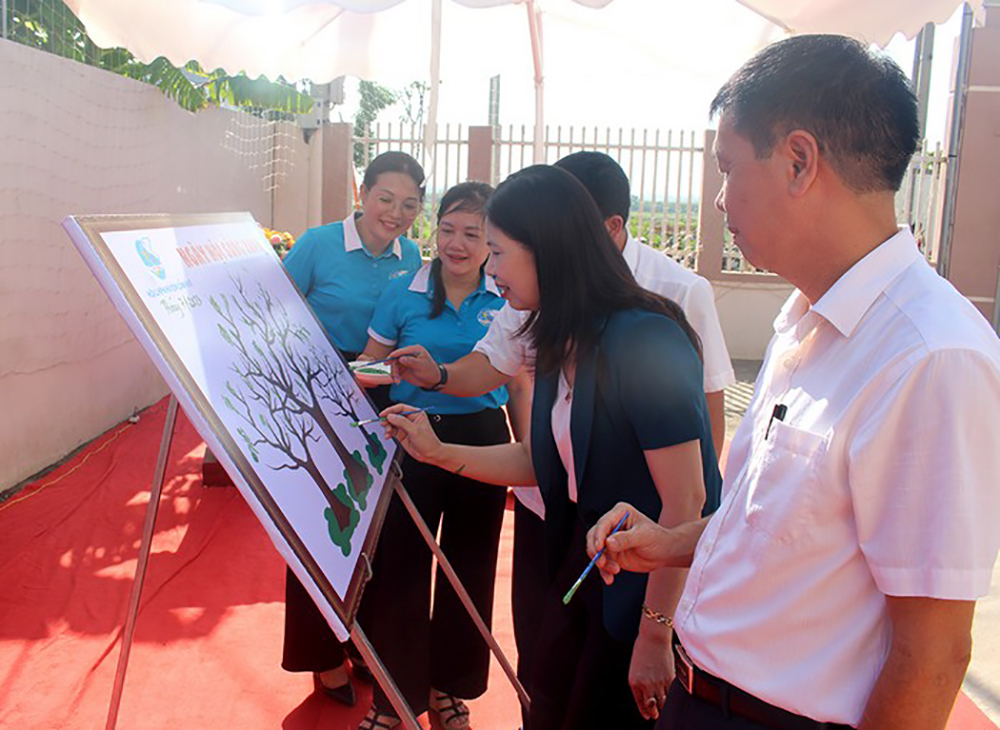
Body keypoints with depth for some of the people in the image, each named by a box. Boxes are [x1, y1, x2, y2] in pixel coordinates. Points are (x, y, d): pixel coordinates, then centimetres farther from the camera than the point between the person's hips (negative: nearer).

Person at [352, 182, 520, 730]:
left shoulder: (508, 300, 0)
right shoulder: (403, 292, -3)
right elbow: (368, 368, 3)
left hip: (482, 442, 1)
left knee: (468, 566, 12)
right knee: (399, 565, 2)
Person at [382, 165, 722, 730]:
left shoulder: (644, 339, -24)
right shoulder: (562, 339, 3)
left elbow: (686, 501, -24)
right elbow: (541, 463, 11)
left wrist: (654, 635, -20)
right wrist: (438, 452, 6)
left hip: (650, 583, -7)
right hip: (580, 557, 8)